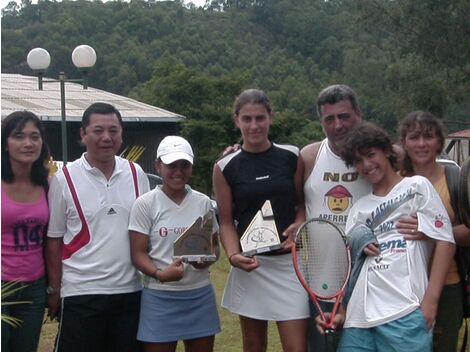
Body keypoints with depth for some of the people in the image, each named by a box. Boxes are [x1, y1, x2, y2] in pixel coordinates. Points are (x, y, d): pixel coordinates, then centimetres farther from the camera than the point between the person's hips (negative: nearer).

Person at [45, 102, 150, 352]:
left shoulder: (136, 174, 6)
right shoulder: (64, 179, -3)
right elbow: (54, 240, 0)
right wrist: (54, 290, -1)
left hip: (130, 291, 3)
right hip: (81, 294, -3)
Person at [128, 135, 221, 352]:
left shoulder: (203, 202, 6)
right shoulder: (145, 204, -4)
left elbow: (214, 244, 12)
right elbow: (138, 253, -7)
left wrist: (207, 259, -11)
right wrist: (160, 274, -25)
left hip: (200, 295, 3)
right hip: (159, 297, -3)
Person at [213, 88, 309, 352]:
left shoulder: (292, 157, 1)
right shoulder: (225, 168, 0)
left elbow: (302, 202, 10)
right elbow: (227, 221, 3)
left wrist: (299, 224, -11)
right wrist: (234, 255, -14)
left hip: (289, 261, 0)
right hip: (251, 263, 1)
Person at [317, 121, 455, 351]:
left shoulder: (416, 186, 9)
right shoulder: (359, 208, 22)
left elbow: (445, 242, 0)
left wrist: (430, 300, -9)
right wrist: (341, 312, 8)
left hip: (404, 314, -4)